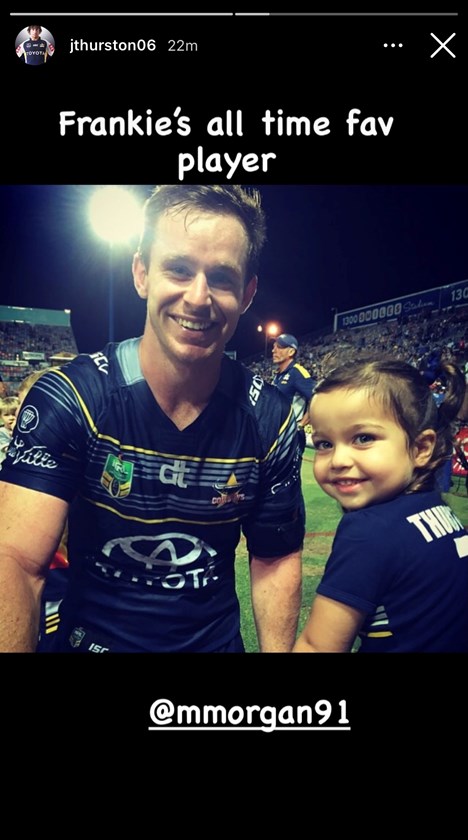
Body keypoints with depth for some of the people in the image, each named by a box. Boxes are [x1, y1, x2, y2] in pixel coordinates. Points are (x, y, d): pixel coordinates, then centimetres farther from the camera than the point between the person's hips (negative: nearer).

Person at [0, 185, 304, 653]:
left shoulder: (269, 420, -13)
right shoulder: (70, 399, -21)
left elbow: (275, 558, -4)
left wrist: (276, 649, -12)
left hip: (216, 642, 3)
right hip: (92, 640, -2)